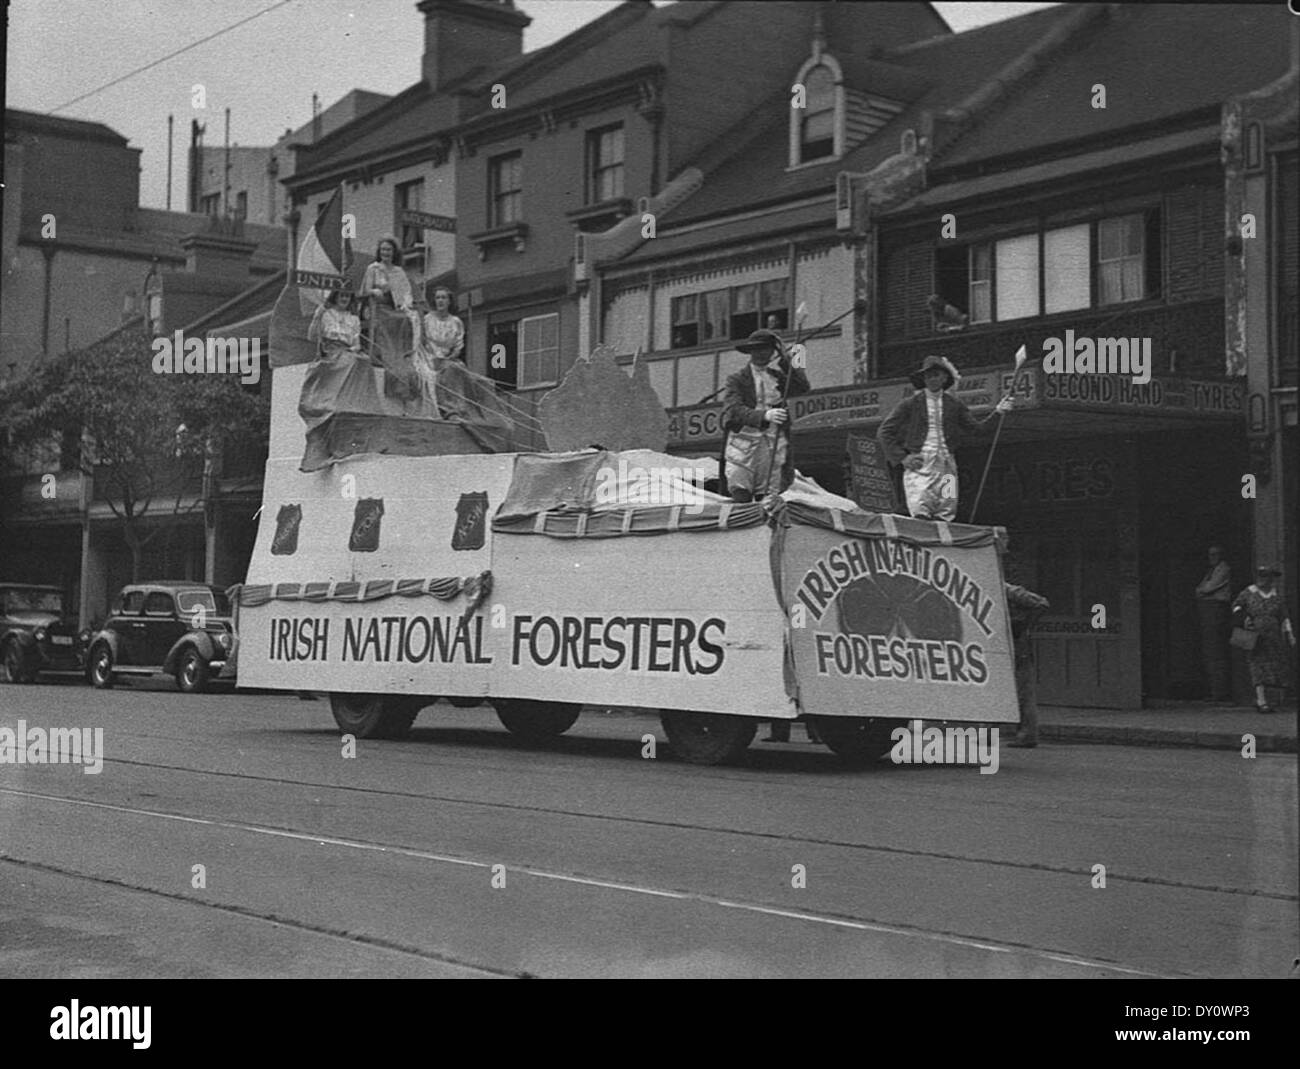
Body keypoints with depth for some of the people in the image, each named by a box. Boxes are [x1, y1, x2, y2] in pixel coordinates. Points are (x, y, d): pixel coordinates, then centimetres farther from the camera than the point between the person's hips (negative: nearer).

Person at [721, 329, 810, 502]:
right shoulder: (737, 379, 8)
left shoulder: (778, 376, 17)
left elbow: (803, 388, 0)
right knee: (741, 501, -11)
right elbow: (733, 410, -7)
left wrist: (786, 358, 1)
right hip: (743, 445, -2)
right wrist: (764, 415, -22)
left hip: (773, 447, 3)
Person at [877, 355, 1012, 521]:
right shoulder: (910, 404, 5)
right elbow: (884, 433, 6)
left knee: (945, 518, -3)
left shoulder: (954, 405, 14)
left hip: (946, 467, 3)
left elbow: (976, 428, 11)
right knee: (920, 515, -16)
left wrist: (997, 412, -2)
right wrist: (902, 458, -4)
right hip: (919, 466, -3)